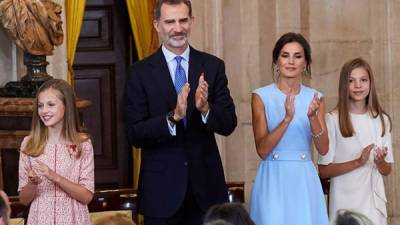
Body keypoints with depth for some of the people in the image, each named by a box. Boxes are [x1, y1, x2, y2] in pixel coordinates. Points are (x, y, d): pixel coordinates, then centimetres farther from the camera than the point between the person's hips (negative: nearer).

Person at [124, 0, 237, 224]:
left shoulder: (213, 66, 3)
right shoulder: (140, 72, -2)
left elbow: (229, 124, 0)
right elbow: (135, 135, -8)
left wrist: (205, 108, -20)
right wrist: (173, 117, -23)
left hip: (205, 184, 2)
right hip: (162, 187, -2)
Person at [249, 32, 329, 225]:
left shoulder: (315, 98, 5)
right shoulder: (261, 97, -3)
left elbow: (323, 149, -3)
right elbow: (262, 150, -10)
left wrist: (313, 117, -20)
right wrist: (287, 119, -23)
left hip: (304, 180, 2)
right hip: (273, 179, -2)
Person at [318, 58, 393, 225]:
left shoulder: (381, 120, 4)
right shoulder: (333, 120, -7)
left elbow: (386, 171, 10)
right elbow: (323, 171, -9)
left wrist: (380, 162, -11)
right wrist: (357, 162, -20)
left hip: (374, 201, 3)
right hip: (344, 202, -3)